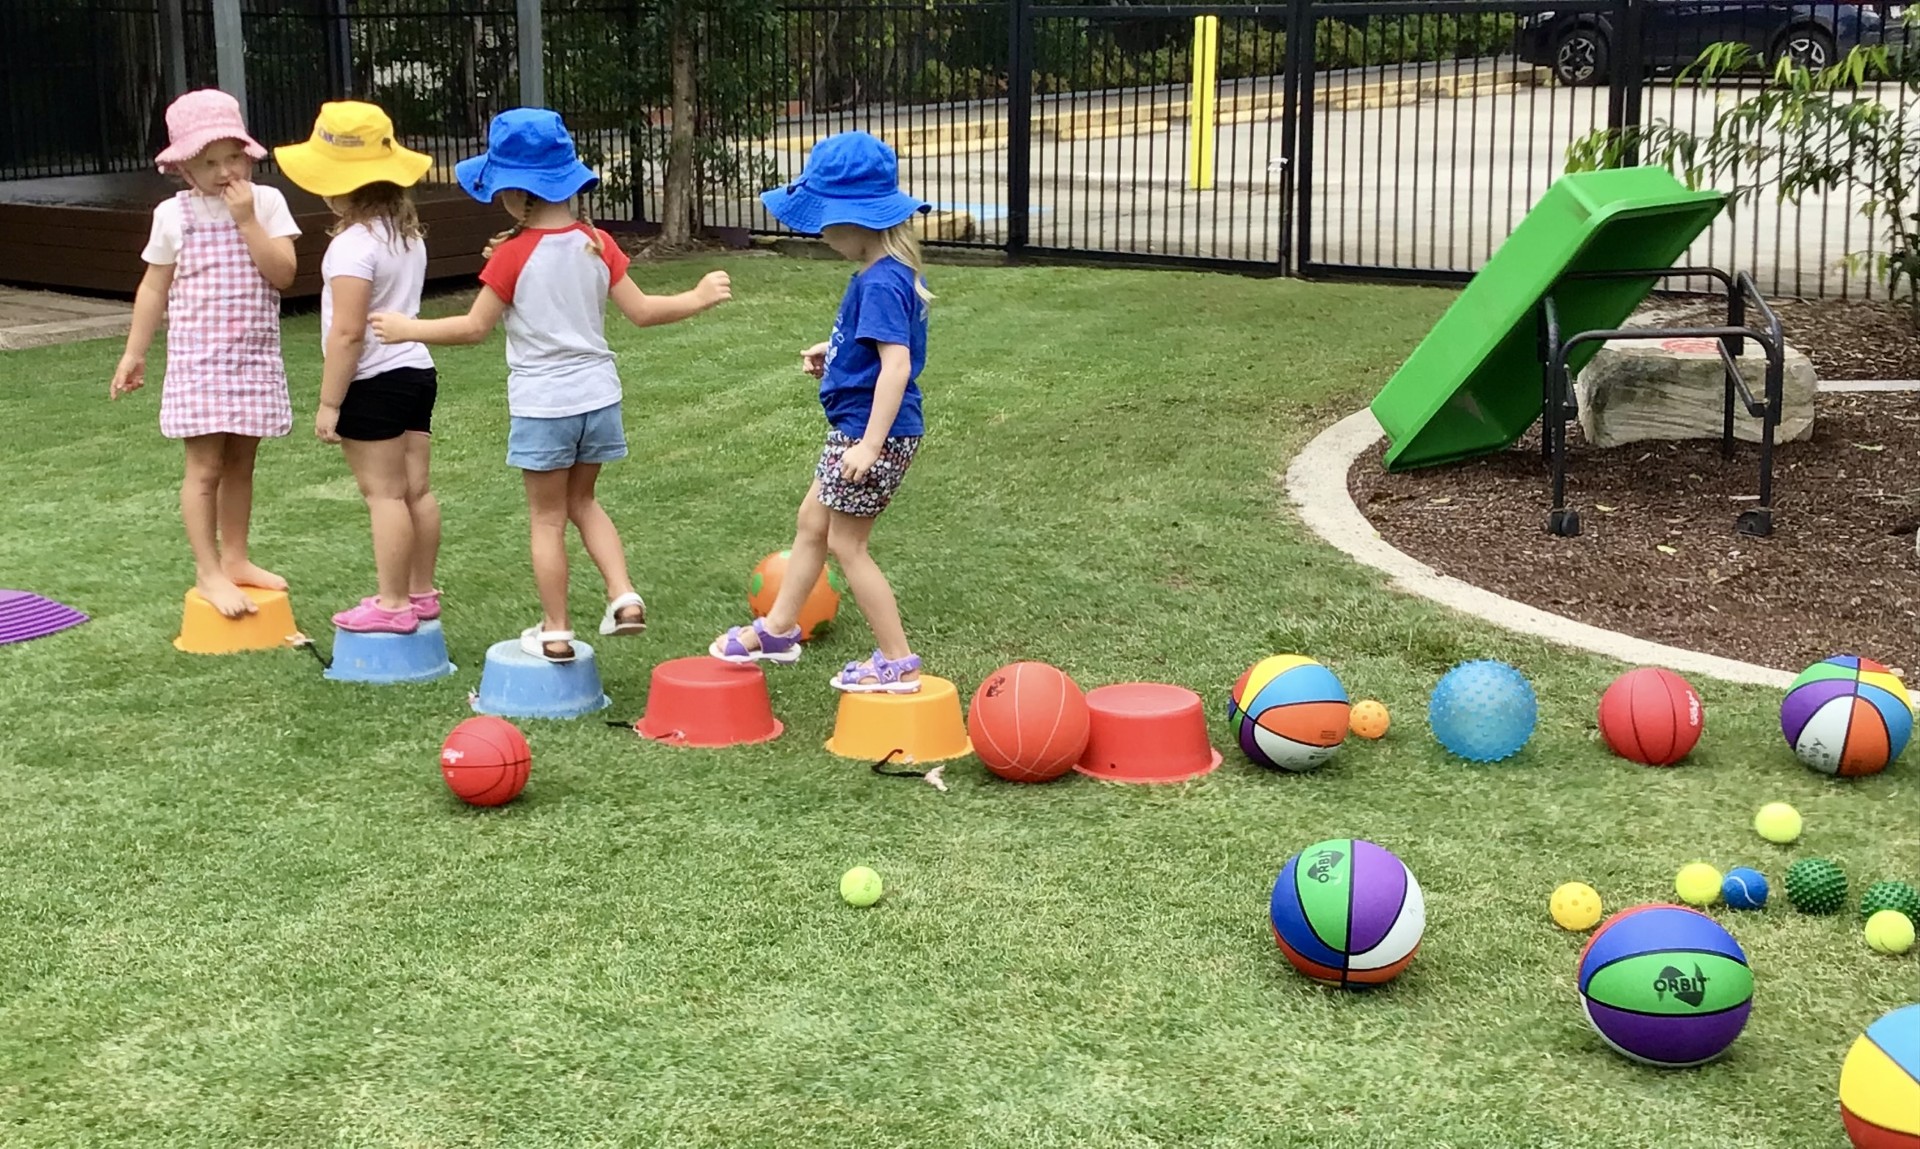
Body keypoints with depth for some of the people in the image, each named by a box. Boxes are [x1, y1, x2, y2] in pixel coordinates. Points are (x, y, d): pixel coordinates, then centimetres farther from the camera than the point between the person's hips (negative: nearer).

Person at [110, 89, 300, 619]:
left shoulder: (266, 202, -1)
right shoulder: (173, 215, -2)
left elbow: (283, 273, -11)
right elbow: (154, 287, 5)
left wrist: (246, 220, -17)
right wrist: (134, 353, 5)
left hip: (255, 357, 2)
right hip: (198, 359, -2)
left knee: (240, 462, 12)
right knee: (206, 465, -3)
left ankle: (235, 558, 25)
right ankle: (208, 572, 3)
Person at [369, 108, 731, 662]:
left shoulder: (513, 255, -14)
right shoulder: (597, 244, -2)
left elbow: (475, 327, -9)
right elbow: (642, 311, 1)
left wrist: (409, 329, 4)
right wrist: (699, 297, 16)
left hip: (542, 404, -5)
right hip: (598, 394, 5)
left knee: (547, 518, 8)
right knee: (582, 501, 23)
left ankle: (555, 632, 12)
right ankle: (624, 595, 8)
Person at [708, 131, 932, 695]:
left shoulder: (880, 283, -24)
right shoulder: (896, 271, 6)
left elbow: (896, 362, -30)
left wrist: (870, 444, -32)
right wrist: (834, 350, 13)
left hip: (874, 433, -10)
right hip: (856, 428, 10)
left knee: (846, 545, 3)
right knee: (812, 522, 21)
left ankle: (897, 662, 12)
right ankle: (778, 628, 37)